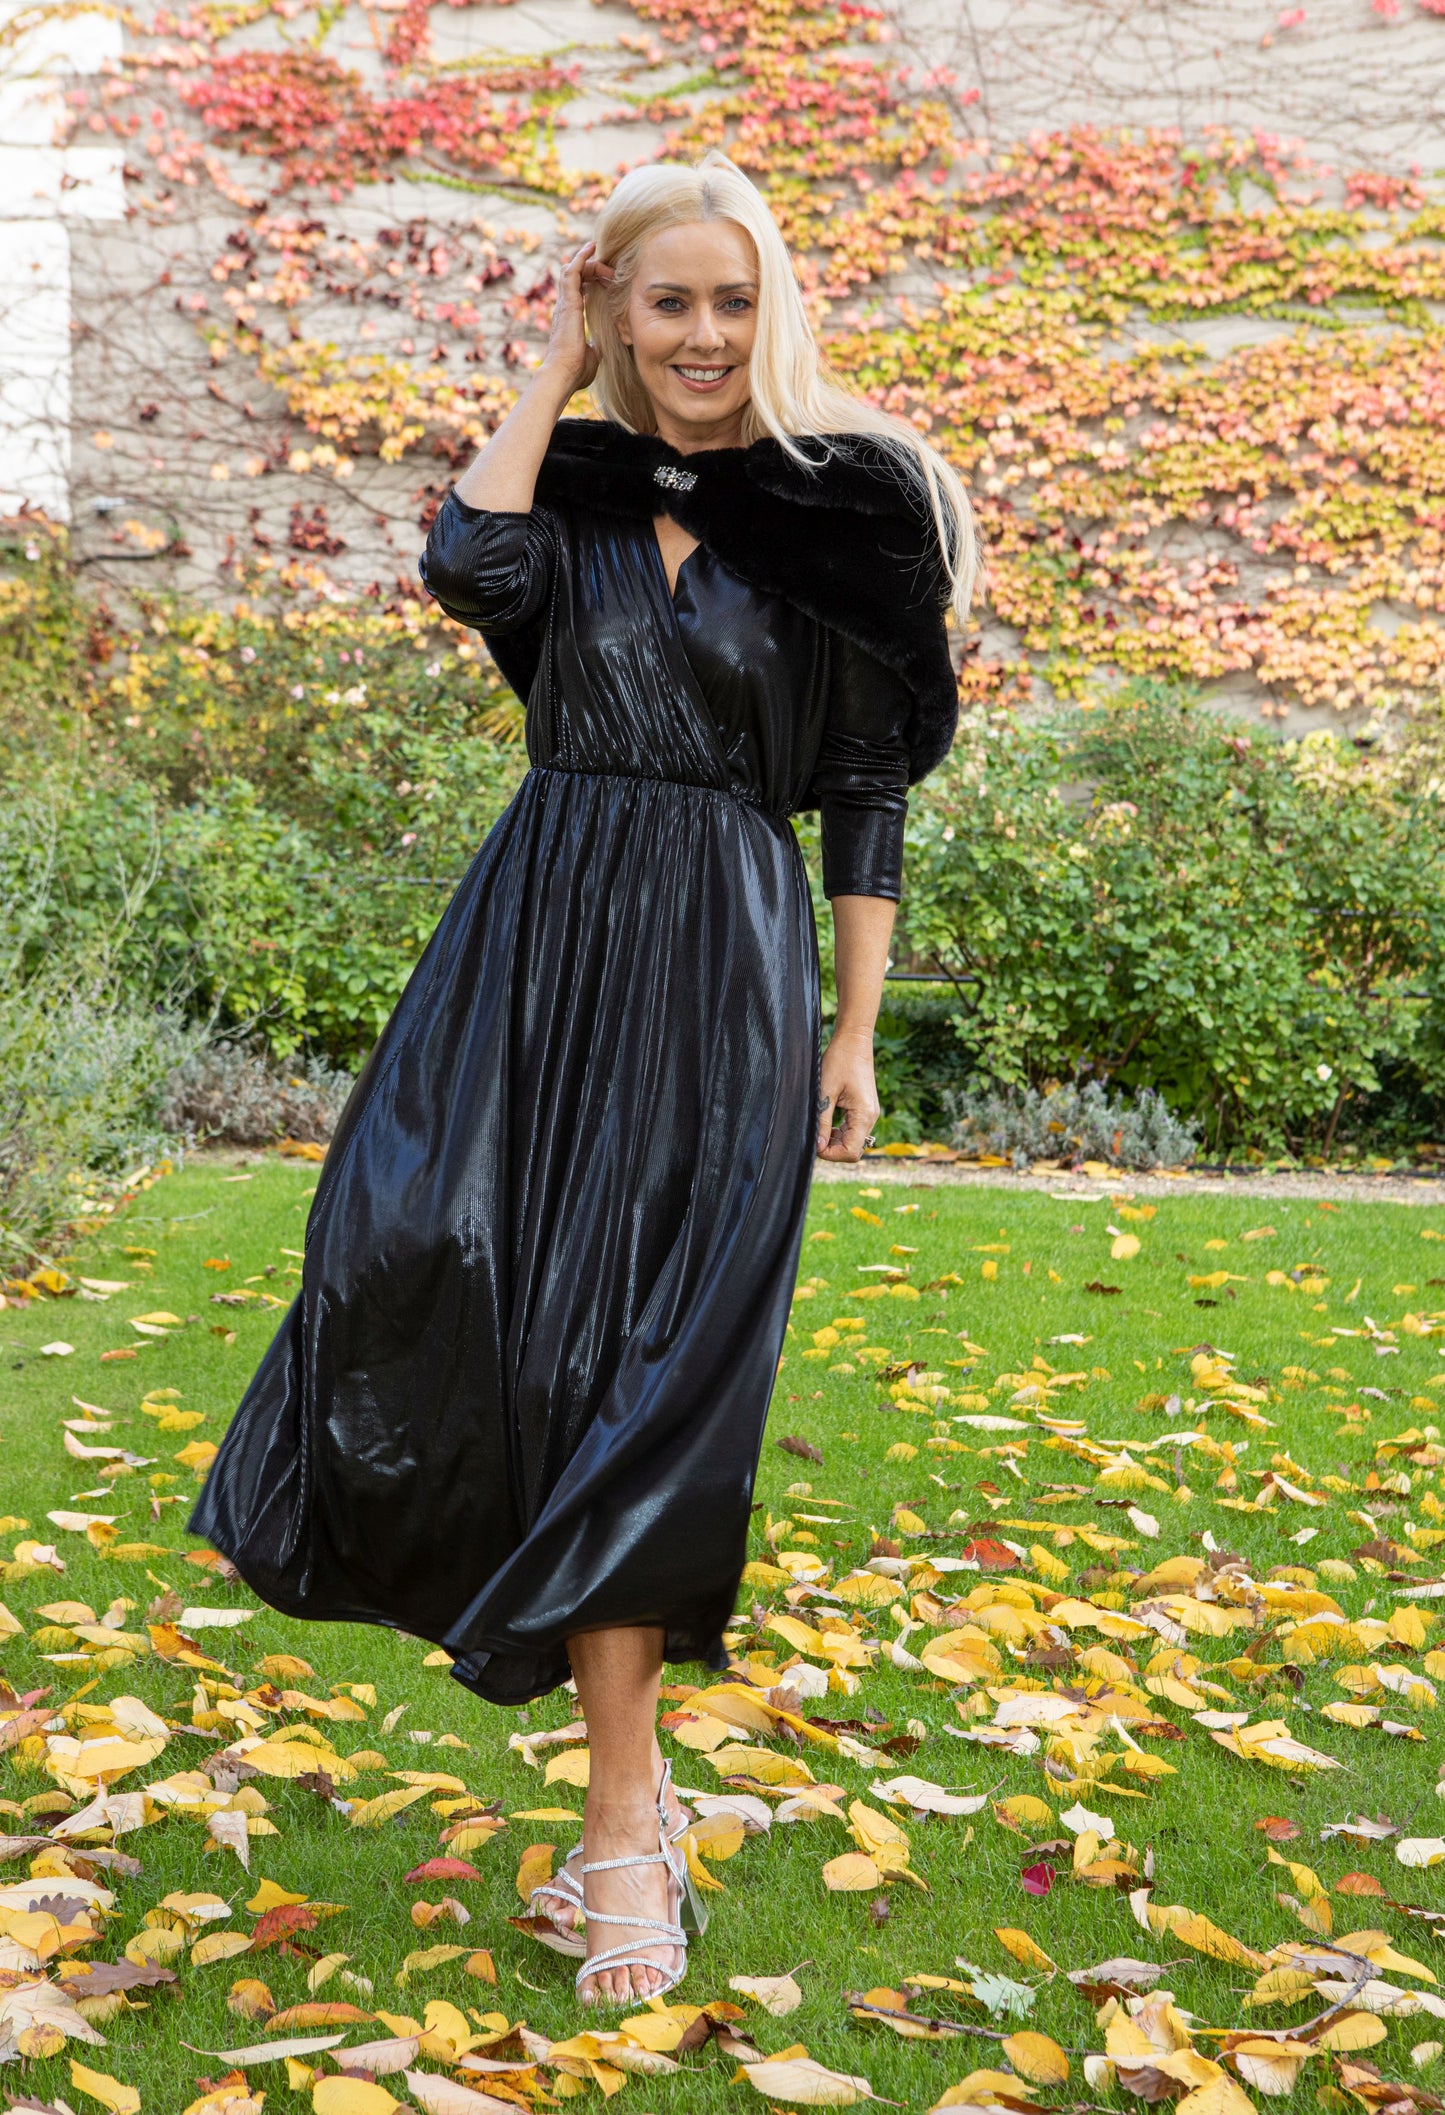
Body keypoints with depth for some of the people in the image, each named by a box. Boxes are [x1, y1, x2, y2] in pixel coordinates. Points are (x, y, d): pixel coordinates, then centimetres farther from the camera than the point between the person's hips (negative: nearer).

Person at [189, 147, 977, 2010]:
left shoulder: (839, 512, 2)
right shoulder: (570, 483, 8)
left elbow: (869, 791, 4)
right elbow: (467, 567, -15)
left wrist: (855, 1032, 1)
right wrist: (555, 367, -2)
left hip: (724, 968, -2)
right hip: (542, 945, 2)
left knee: (642, 1367, -3)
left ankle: (623, 1818, 6)